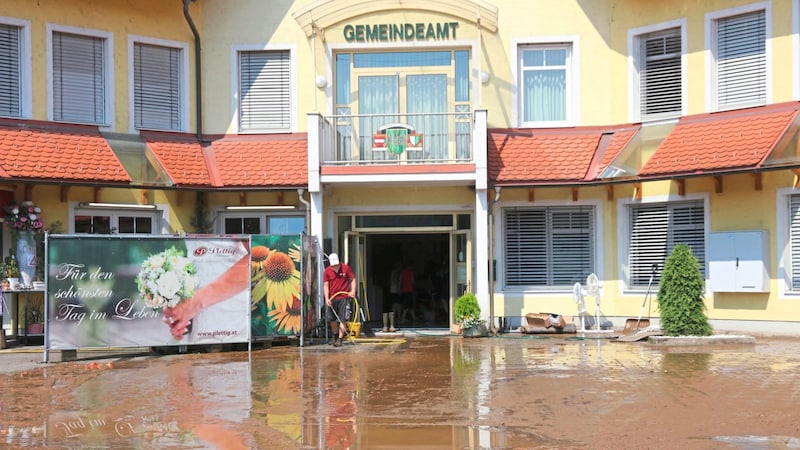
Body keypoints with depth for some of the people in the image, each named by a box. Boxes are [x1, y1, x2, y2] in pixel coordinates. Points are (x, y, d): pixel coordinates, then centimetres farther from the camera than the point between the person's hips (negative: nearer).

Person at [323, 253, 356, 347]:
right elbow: (325, 285, -1)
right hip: (332, 298, 2)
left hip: (344, 297, -2)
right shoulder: (327, 271, 0)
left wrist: (353, 291, -8)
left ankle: (340, 339, -6)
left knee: (342, 319, -8)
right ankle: (335, 336, 30)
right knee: (332, 319, 10)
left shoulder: (346, 268, -3)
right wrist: (326, 298, -11)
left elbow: (353, 279, 6)